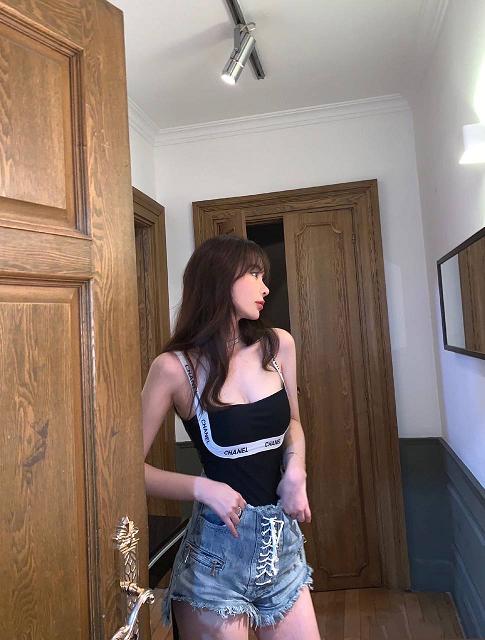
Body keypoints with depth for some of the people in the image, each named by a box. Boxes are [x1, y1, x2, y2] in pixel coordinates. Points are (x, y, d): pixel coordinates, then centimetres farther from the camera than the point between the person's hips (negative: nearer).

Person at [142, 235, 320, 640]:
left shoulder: (278, 345, -2)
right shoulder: (175, 367, -15)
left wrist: (295, 468, -4)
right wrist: (203, 487, -20)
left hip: (282, 539, 4)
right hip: (218, 546, -4)